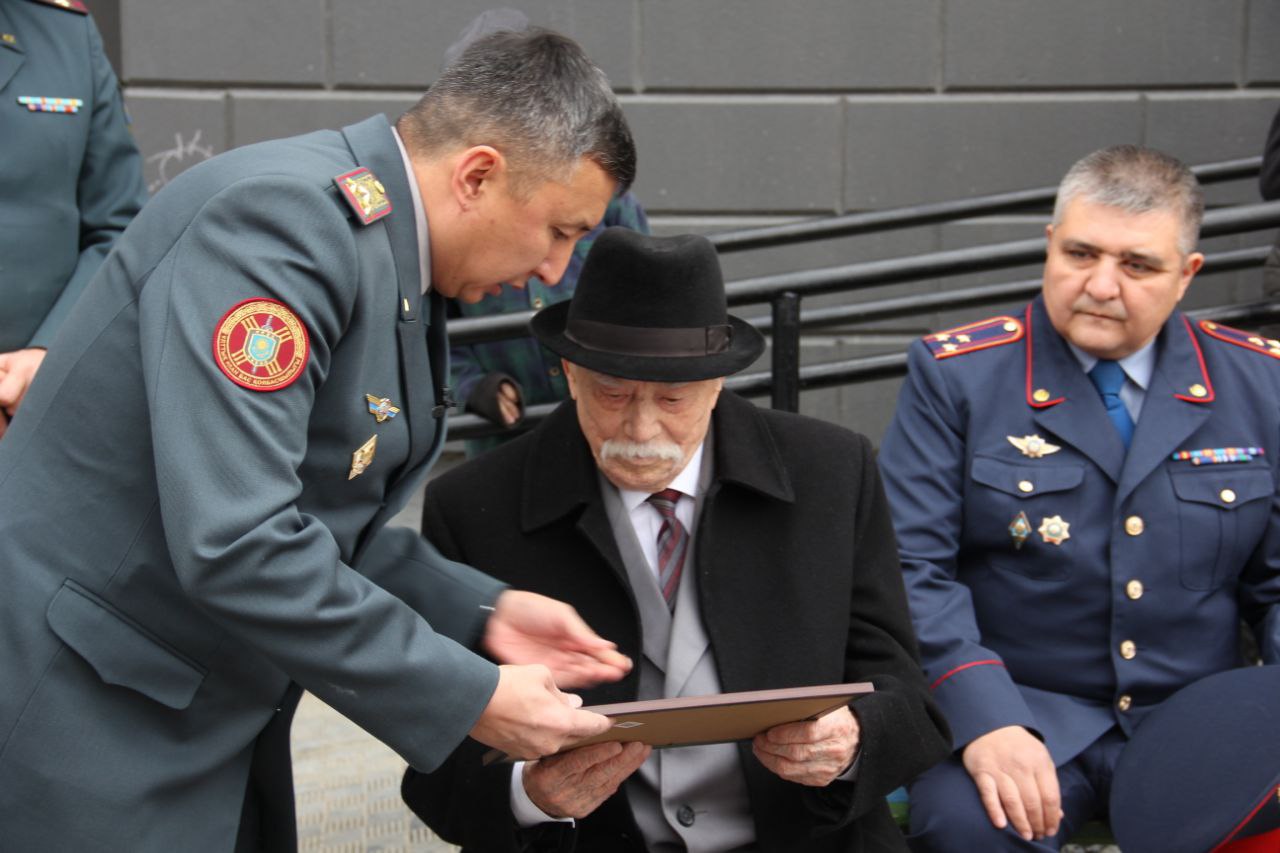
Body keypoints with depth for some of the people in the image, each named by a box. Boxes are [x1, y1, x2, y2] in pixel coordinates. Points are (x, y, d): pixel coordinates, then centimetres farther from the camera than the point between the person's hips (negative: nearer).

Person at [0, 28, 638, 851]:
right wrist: (471, 697, -22)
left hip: (216, 715, 9)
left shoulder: (398, 264, 7)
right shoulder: (285, 217, -22)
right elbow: (234, 542, -29)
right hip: (84, 718, -9)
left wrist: (481, 610, 1)